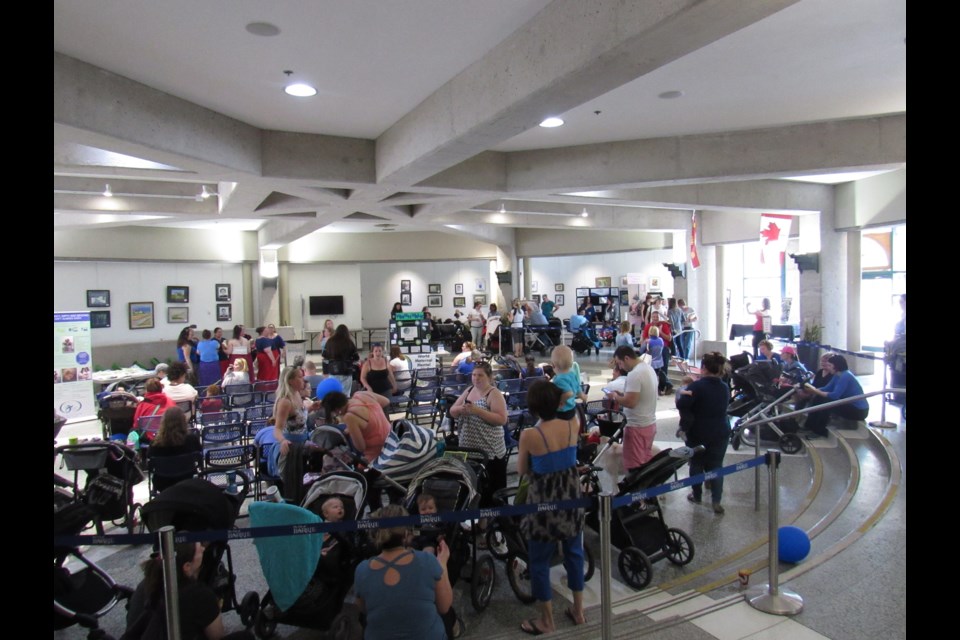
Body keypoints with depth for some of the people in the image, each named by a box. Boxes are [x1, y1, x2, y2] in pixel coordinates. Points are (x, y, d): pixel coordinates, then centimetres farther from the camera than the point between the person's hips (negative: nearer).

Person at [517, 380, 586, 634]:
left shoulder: (529, 435, -22)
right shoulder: (573, 426, -11)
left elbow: (521, 470, -5)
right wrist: (569, 405, 22)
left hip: (544, 499, -5)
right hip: (571, 496, 5)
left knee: (540, 560, 13)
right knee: (574, 553, 23)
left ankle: (546, 621, 27)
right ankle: (578, 610, 38)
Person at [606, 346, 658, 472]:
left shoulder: (634, 374, -23)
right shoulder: (648, 368, 8)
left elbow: (630, 402, -27)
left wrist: (615, 397, -11)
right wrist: (622, 394, 10)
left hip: (637, 427, -10)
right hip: (650, 423, 10)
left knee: (635, 466, 1)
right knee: (647, 462, 18)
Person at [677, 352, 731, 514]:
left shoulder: (697, 386, -18)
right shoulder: (725, 388, 2)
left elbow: (681, 405, -26)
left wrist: (681, 393, -5)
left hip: (698, 433, -4)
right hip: (720, 432, 4)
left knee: (697, 464, 13)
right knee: (716, 465, 10)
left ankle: (697, 495, 26)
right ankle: (716, 500, 3)